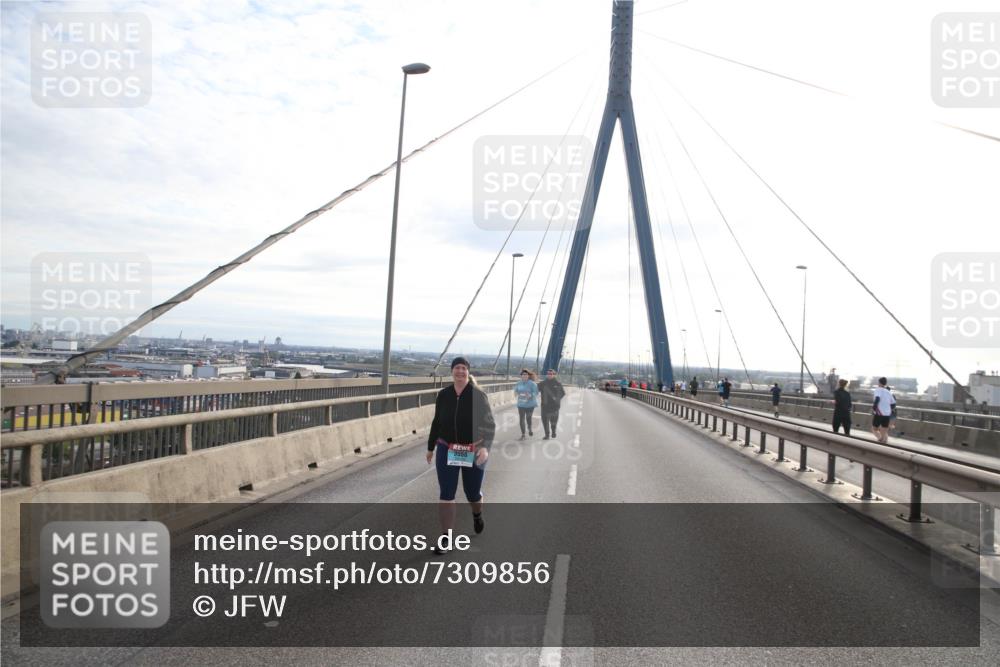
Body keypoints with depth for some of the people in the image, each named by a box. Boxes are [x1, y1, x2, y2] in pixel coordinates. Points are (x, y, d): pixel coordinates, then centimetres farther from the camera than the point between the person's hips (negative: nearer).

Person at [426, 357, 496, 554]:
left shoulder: (478, 395, -12)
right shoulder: (443, 395, -3)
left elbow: (490, 424, -14)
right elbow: (437, 422, 9)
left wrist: (485, 447, -29)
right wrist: (431, 447, 16)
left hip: (473, 452, -2)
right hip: (447, 451, 2)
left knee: (472, 493, 12)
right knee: (446, 494, -2)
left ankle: (477, 514, 47)